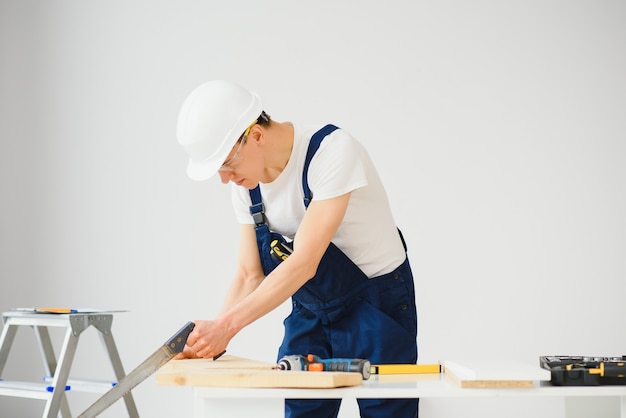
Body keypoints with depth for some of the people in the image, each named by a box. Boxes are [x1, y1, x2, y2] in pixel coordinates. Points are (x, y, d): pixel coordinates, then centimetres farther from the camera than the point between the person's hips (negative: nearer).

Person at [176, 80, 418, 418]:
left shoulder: (332, 150, -27)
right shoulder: (246, 184, -5)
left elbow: (304, 263, -32)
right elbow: (250, 276, -1)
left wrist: (226, 325, -35)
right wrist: (209, 338, -18)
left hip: (376, 308, -6)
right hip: (310, 313, 6)